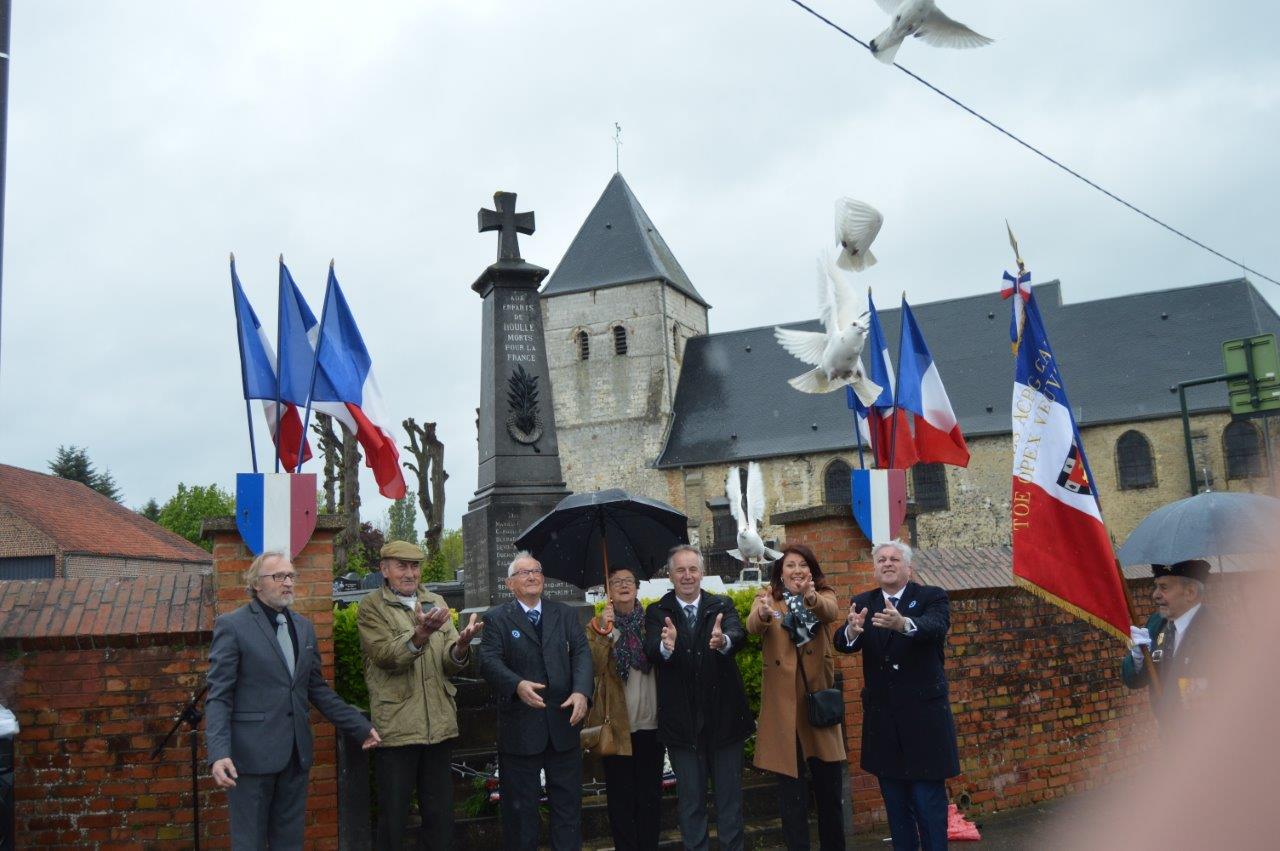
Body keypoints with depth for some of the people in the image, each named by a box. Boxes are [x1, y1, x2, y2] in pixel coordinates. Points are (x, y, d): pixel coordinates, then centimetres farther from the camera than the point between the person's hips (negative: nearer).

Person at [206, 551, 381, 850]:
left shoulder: (304, 627, 14)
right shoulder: (232, 625, -5)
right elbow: (218, 696, -10)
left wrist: (360, 726, 14)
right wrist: (219, 753, -21)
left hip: (296, 754, 6)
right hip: (252, 755, -5)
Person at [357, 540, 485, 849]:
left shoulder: (436, 602, 11)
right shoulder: (371, 607, -2)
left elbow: (451, 663, 4)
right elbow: (386, 656, -17)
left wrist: (461, 645, -19)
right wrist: (420, 634, -33)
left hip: (439, 727, 4)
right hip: (396, 728, -4)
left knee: (440, 815, 11)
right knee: (393, 817, 5)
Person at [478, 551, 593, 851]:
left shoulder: (565, 614, 10)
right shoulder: (497, 618, 0)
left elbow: (581, 653, -1)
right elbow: (489, 660, -13)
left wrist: (581, 691, -19)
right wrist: (518, 684, -31)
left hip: (563, 721, 3)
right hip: (520, 726, -3)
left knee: (568, 800, 11)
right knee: (520, 805, 8)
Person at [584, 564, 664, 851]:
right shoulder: (597, 626, 2)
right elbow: (593, 667, -13)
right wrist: (605, 631, -21)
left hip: (650, 722, 2)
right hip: (617, 723, -2)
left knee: (650, 793, 9)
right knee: (620, 796, 5)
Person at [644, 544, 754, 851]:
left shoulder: (722, 606, 1)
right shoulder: (657, 612, -1)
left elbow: (739, 635, -20)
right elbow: (651, 651, -19)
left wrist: (723, 640, -44)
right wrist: (665, 647, -43)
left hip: (724, 718, 1)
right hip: (681, 720, -1)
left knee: (730, 797, 11)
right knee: (691, 802, 10)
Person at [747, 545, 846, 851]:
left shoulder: (823, 593, 5)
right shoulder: (767, 596, 4)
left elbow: (831, 612, -19)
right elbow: (753, 627, -17)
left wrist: (811, 597, -42)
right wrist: (763, 613, -41)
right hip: (783, 699, -1)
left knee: (829, 783, 8)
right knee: (791, 786, 2)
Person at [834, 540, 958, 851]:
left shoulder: (931, 597, -3)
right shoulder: (863, 603, 6)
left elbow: (936, 626, -25)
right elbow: (843, 643, -10)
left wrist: (903, 624, -47)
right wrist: (852, 631, -34)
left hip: (923, 714, -4)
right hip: (882, 717, 4)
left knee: (928, 800, -1)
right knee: (895, 802, 14)